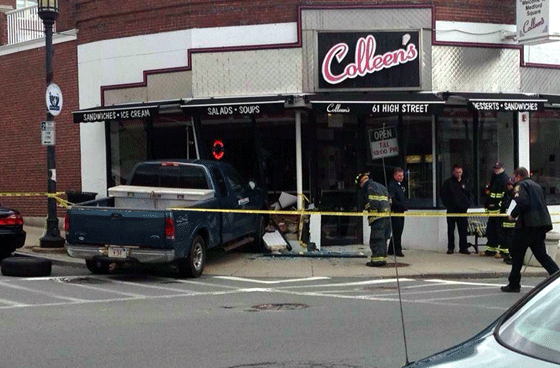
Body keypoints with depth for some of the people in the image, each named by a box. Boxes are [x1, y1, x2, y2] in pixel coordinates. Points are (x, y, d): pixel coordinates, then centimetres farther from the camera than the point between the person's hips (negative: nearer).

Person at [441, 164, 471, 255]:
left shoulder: (464, 182, 12)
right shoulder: (448, 183, 3)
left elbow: (468, 194, 18)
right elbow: (443, 195, 2)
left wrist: (467, 204, 4)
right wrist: (448, 205, -6)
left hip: (462, 210, 2)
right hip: (451, 210, -2)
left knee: (463, 230, 1)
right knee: (451, 230, 2)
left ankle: (463, 248, 7)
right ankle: (450, 248, 8)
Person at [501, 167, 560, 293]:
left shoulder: (521, 185, -3)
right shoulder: (536, 186, 24)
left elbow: (523, 203, -19)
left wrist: (513, 215, -6)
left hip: (528, 224, -8)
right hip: (542, 224, 8)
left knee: (517, 253, 4)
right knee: (541, 254, 10)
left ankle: (514, 284, 8)